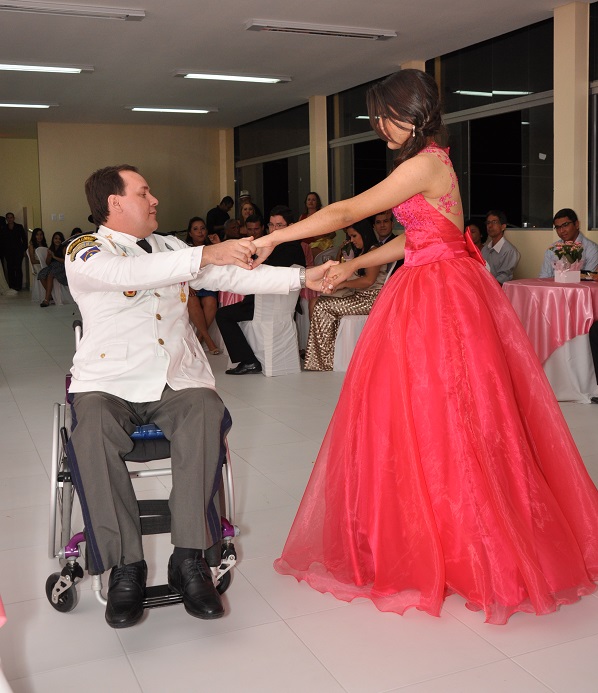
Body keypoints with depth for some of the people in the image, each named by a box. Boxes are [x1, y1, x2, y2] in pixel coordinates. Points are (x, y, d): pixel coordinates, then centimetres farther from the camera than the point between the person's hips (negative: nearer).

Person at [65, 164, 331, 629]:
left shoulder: (170, 248, 19)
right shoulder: (86, 252, 1)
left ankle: (189, 559, -24)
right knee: (91, 432, -33)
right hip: (110, 382, -3)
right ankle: (126, 566, -19)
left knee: (206, 414, -30)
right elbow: (133, 272, -21)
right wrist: (206, 255, -26)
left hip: (178, 380, 3)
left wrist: (301, 277, 4)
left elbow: (233, 277, 13)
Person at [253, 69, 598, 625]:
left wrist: (273, 238, -11)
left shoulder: (425, 165, -15)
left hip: (439, 301, -9)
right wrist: (353, 265, 10)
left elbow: (348, 211, -17)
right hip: (429, 293, 9)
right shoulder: (430, 164, 15)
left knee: (435, 420, -1)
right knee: (418, 414, 13)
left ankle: (454, 549, 14)